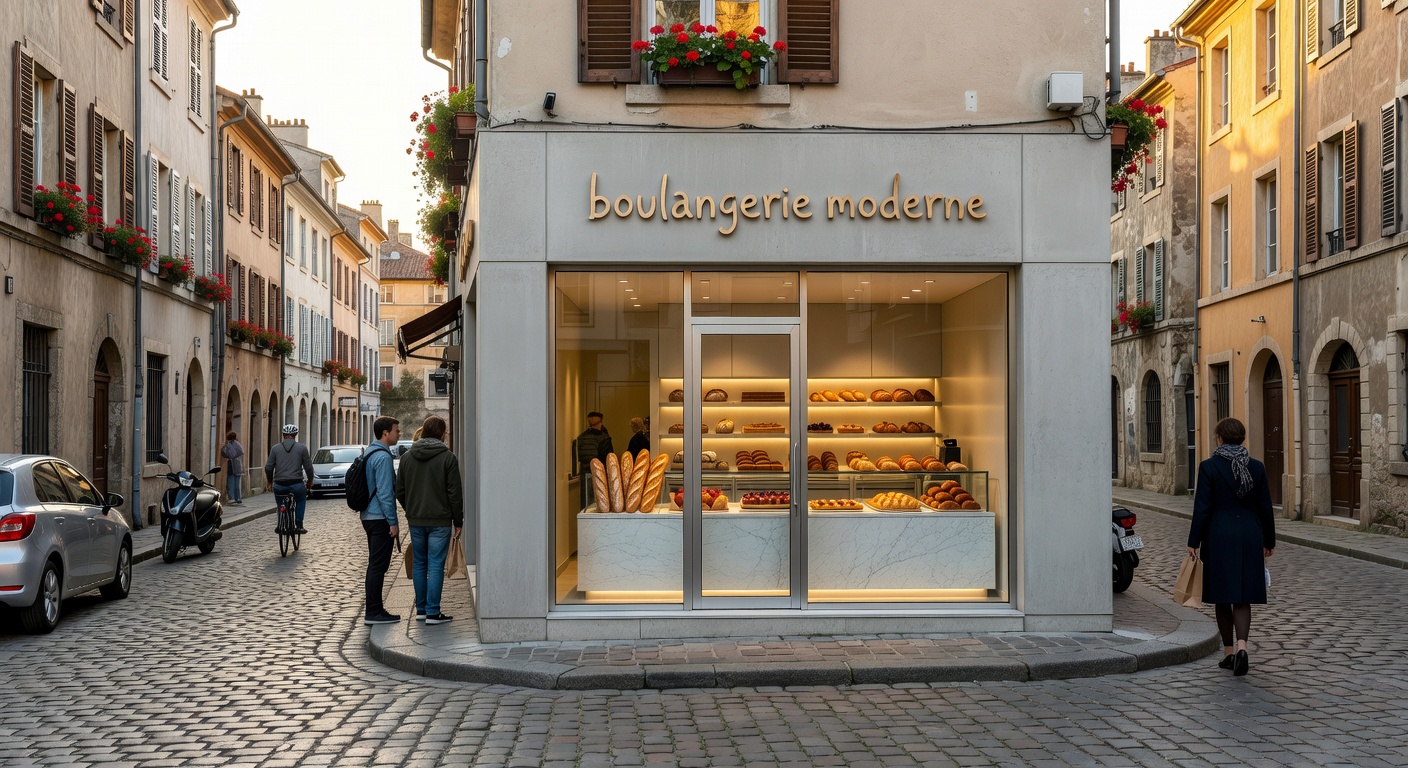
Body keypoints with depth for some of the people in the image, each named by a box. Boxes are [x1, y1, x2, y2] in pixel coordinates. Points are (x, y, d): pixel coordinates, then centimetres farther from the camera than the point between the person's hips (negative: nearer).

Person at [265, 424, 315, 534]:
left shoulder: (275, 448, 5)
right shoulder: (302, 448, 2)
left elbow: (268, 467, 2)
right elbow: (308, 467, 3)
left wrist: (270, 480, 20)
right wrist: (310, 481, 19)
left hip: (279, 486, 1)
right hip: (296, 485, -1)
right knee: (301, 500, 26)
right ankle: (299, 525, 18)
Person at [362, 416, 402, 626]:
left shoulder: (369, 453, 15)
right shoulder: (382, 456, -16)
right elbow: (384, 492, -20)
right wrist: (393, 522, -17)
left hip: (369, 516, 10)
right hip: (380, 518, -10)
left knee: (375, 565, 14)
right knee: (378, 566, -6)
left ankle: (374, 610, 20)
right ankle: (374, 612, -3)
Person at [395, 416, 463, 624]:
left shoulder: (407, 457, 5)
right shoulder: (447, 458, -9)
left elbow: (399, 490, 9)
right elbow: (454, 493, -8)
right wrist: (458, 521, 1)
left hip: (415, 521, 4)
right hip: (440, 521, -4)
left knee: (419, 564, 13)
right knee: (436, 565, -2)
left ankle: (421, 609, 17)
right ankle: (433, 612, -1)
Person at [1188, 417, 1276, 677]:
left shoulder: (1209, 467, -8)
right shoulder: (1257, 467, 1)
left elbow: (1202, 508, -9)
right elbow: (1265, 508, 6)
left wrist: (1193, 542, -3)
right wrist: (1269, 541, 17)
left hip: (1219, 538, -2)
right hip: (1250, 538, 2)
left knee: (1223, 597, 9)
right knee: (1243, 597, 5)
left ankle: (1228, 651, 15)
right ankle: (1241, 646, -15)